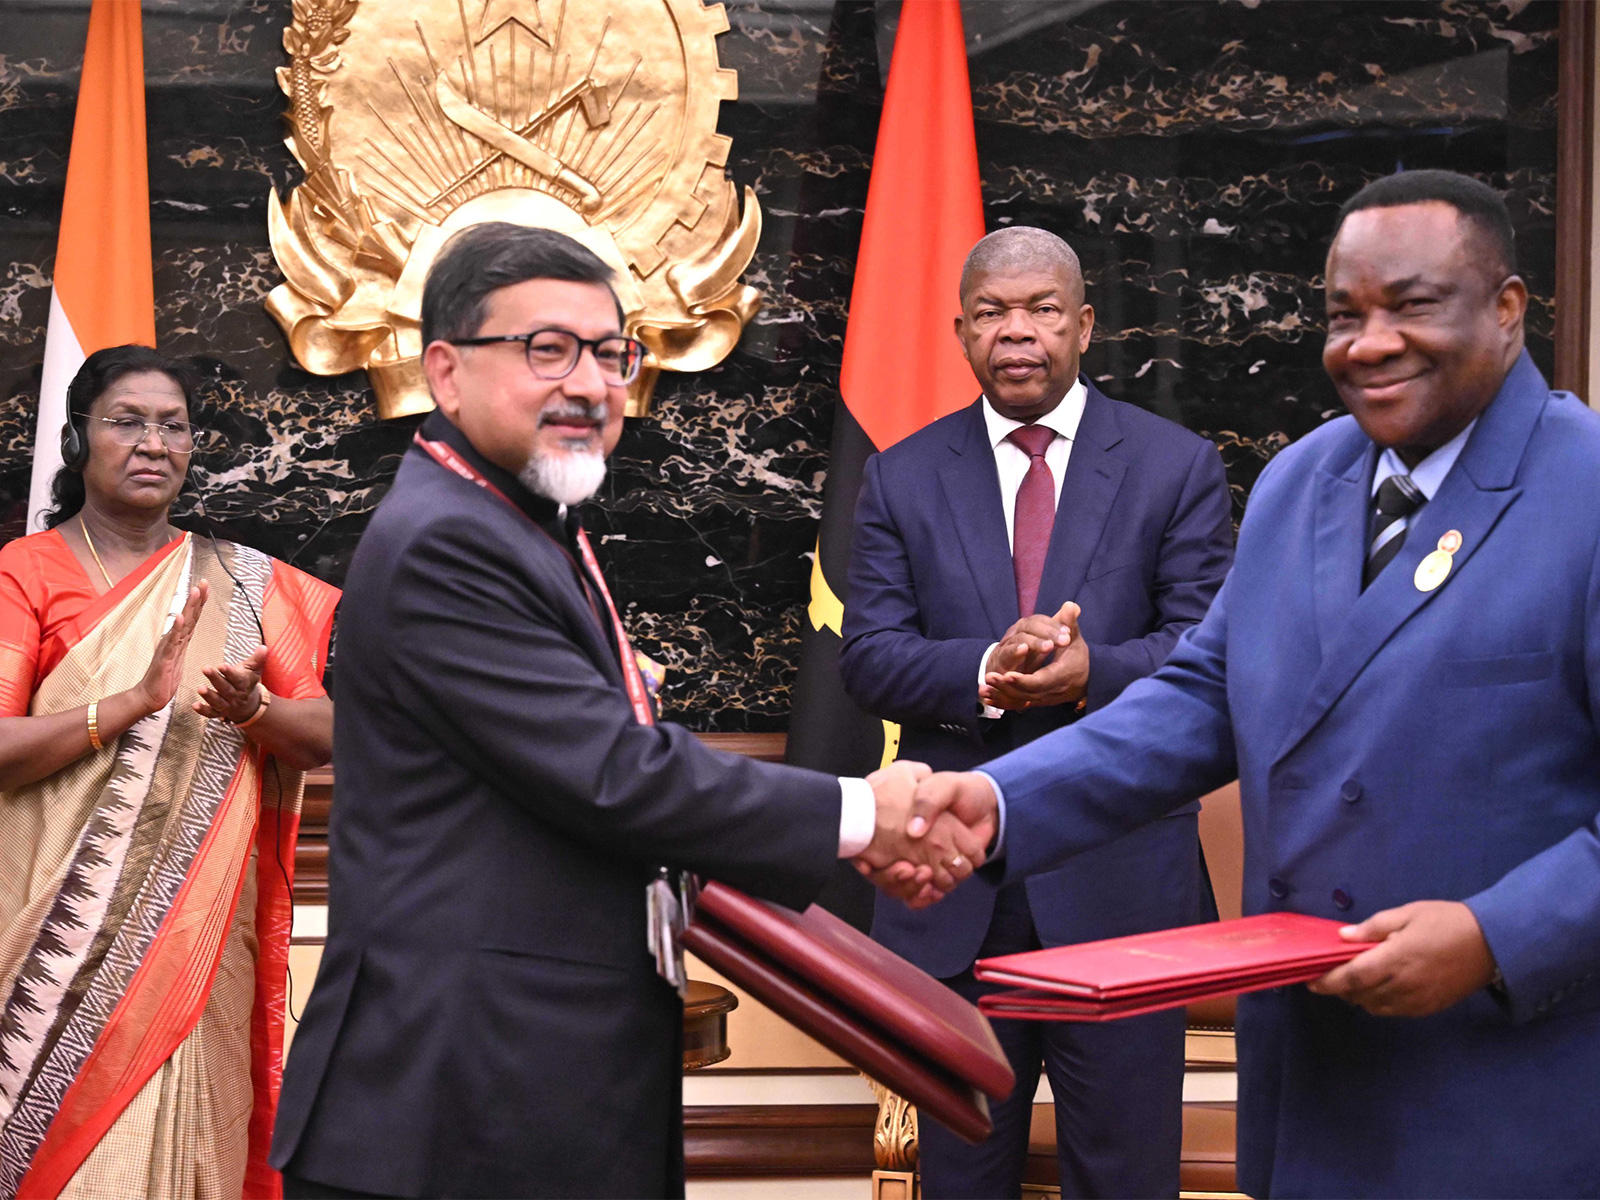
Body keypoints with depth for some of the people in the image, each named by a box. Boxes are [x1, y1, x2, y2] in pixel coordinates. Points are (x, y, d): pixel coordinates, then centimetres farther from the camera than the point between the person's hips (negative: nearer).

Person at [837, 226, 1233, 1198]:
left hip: (1122, 881, -1)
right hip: (953, 884, 2)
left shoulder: (1177, 466, 2)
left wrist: (1094, 670, -24)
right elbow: (868, 659, -1)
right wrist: (983, 671, -20)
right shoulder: (902, 477, 7)